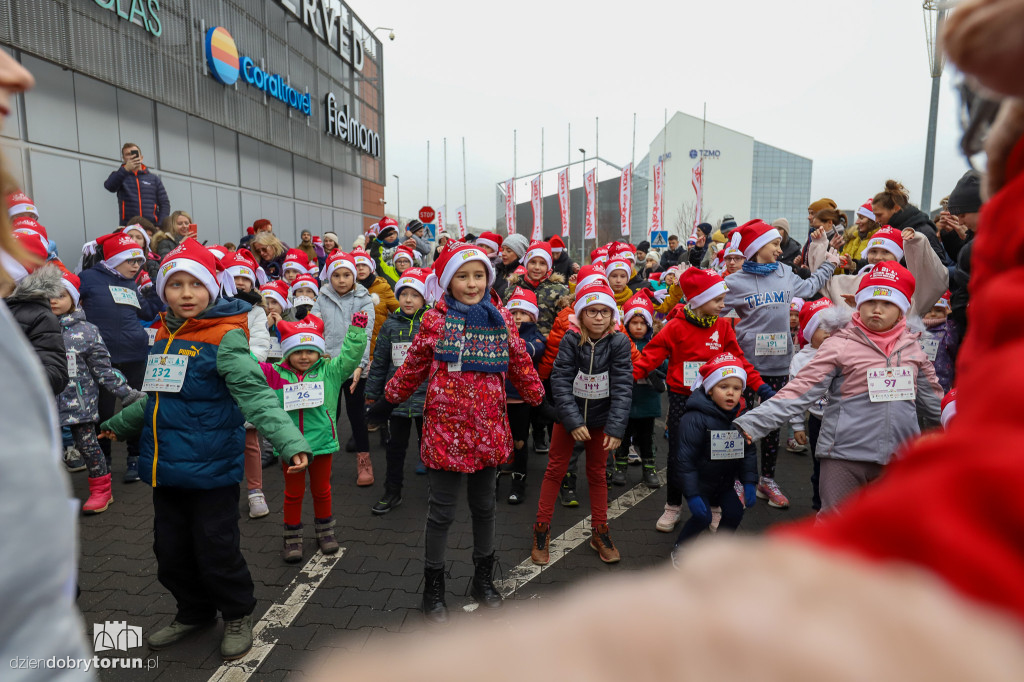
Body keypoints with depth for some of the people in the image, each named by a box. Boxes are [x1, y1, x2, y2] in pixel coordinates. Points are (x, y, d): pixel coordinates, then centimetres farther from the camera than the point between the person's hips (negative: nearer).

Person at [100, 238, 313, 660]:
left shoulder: (225, 339, -14)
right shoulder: (164, 336, 9)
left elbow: (256, 397, -24)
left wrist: (290, 441, -38)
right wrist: (119, 425, 37)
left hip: (211, 468, -7)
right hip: (165, 468, 7)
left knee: (216, 550, 3)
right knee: (171, 551, 18)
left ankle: (238, 616, 29)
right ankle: (195, 613, 41)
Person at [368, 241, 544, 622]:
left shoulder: (501, 319, 2)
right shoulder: (435, 320, -4)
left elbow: (520, 365, 11)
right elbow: (413, 368, 4)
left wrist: (540, 401, 15)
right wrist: (387, 402, 9)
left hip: (488, 429, 3)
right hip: (445, 428, -3)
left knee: (484, 506, 18)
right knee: (441, 512, 8)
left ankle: (483, 578, 38)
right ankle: (433, 587, 27)